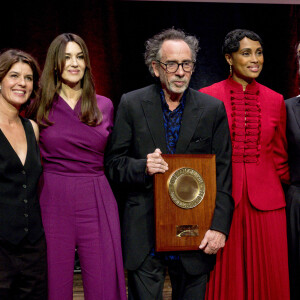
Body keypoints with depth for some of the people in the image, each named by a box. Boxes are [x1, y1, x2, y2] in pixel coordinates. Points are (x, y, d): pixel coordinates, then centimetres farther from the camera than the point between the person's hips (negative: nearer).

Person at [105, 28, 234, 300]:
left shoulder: (213, 109, 2)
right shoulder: (132, 104, 0)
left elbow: (223, 172, 1)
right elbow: (114, 163, 3)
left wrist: (219, 226, -7)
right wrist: (142, 167, -19)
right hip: (145, 234, -1)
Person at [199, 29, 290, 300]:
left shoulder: (276, 101, 8)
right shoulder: (207, 97, 0)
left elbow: (280, 157, 14)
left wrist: (286, 196, 12)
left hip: (266, 202, 3)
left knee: (265, 276, 6)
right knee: (225, 275, 4)